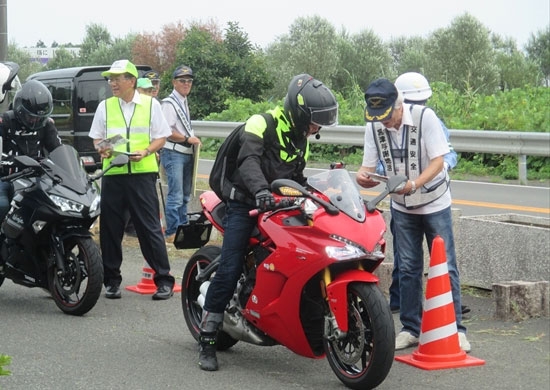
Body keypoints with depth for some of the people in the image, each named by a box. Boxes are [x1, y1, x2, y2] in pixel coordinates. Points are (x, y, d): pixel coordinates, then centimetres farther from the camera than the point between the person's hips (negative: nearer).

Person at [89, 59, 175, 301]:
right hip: (113, 174, 3)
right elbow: (96, 137, 15)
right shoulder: (105, 106, 11)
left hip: (142, 173, -3)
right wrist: (101, 149, -7)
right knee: (110, 229, 5)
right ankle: (111, 280, 16)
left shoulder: (150, 104, 4)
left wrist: (145, 152, -12)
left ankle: (164, 280, 3)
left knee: (150, 228, -3)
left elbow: (161, 137, 6)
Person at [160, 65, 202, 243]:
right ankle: (171, 232, -10)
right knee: (175, 196, -12)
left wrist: (193, 139, 14)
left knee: (185, 195, 16)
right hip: (173, 153, -10)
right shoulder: (169, 103, -12)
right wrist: (188, 139, -15)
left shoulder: (185, 102, 18)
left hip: (187, 153, 10)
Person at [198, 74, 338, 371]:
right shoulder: (262, 124, -10)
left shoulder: (301, 139, 16)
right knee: (230, 270, -16)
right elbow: (248, 160, -27)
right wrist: (260, 190, -45)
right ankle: (207, 340, -11)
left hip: (279, 207, 7)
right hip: (245, 204, -7)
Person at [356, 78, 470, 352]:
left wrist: (414, 183, -39)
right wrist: (362, 176, -34)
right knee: (408, 268, 8)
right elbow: (368, 165, -9)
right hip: (402, 206, 3)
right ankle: (410, 329, 16)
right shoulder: (374, 126, -9)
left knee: (445, 266, -2)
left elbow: (438, 161, -22)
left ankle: (455, 329, 4)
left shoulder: (425, 117, -21)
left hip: (435, 203, -3)